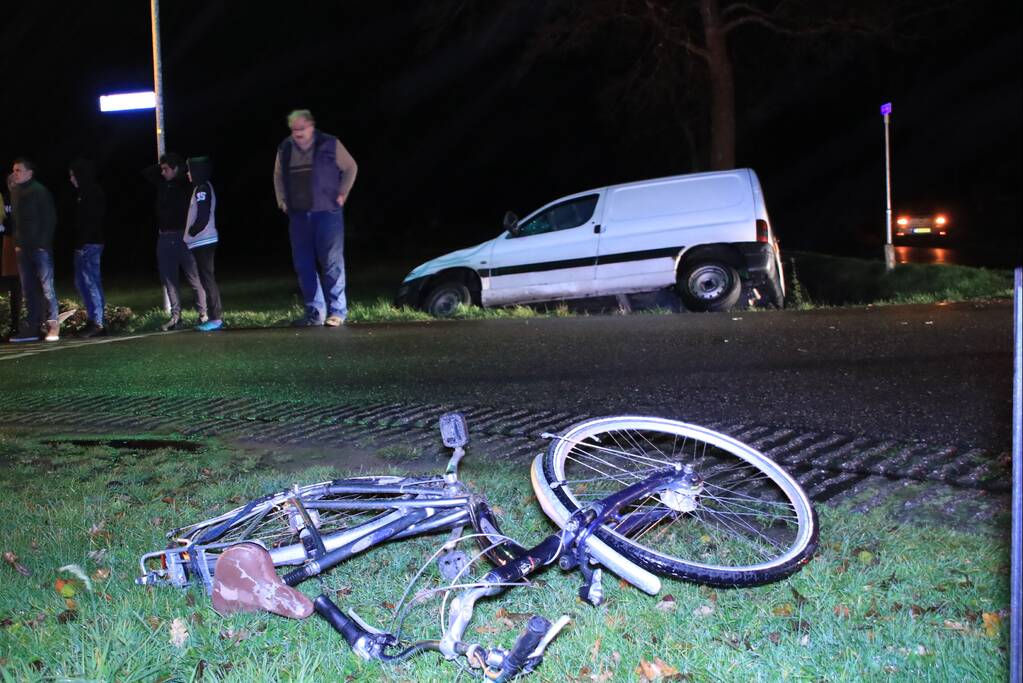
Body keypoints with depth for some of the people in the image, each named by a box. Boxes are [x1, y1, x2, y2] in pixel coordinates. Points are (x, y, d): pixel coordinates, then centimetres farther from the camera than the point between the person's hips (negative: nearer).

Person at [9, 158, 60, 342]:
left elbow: (50, 219, -9)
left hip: (40, 246, -7)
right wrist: (17, 243, 11)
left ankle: (52, 326, -1)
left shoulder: (40, 191, -6)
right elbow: (16, 220, 19)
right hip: (23, 248, 7)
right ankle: (31, 327, 10)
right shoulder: (15, 192, 14)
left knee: (46, 286, -5)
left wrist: (43, 242, -14)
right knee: (28, 289, 7)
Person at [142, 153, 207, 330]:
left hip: (184, 237, -6)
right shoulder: (162, 183, 11)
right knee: (169, 280, 6)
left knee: (194, 279, -1)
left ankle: (203, 315, 5)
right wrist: (161, 166, 11)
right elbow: (145, 172, 22)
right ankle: (176, 317, 9)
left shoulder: (185, 184, -4)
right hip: (165, 239, 6)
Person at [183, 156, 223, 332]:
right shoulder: (203, 187, 16)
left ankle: (215, 319, -9)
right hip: (203, 241, 10)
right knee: (207, 279, 11)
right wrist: (190, 235, 13)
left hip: (202, 242, -10)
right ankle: (215, 318, 14)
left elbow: (203, 218, -19)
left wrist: (190, 234, -8)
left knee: (207, 279, -9)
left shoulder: (202, 189, -13)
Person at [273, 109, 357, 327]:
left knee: (331, 263, -4)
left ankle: (337, 311, 2)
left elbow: (350, 168, 8)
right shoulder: (285, 149, 7)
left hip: (327, 213, -4)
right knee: (303, 265, 3)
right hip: (298, 215, 4)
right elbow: (278, 177, 24)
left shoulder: (330, 145, -4)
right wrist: (283, 201, 14)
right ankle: (315, 313, 10)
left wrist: (342, 194, 2)